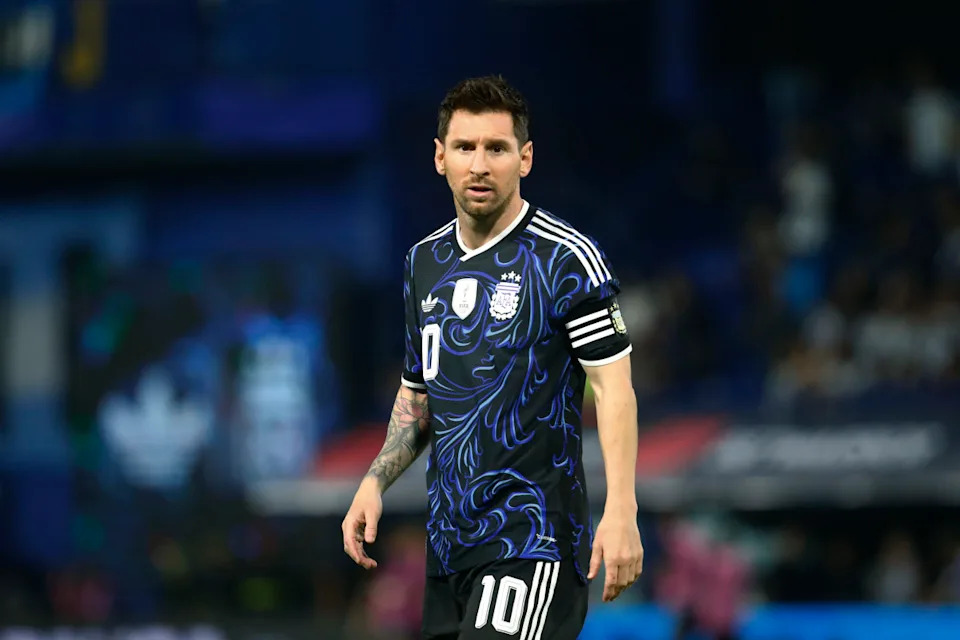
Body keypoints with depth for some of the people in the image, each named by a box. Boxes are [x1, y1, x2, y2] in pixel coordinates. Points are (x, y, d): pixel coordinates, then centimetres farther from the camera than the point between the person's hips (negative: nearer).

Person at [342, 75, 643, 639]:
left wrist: (621, 512, -21)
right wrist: (375, 482, 8)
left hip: (531, 535, -7)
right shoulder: (424, 263, 13)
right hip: (448, 540, 7)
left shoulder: (567, 259, -8)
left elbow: (614, 386, -11)